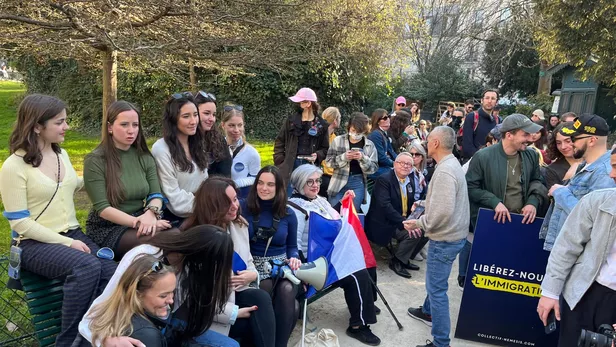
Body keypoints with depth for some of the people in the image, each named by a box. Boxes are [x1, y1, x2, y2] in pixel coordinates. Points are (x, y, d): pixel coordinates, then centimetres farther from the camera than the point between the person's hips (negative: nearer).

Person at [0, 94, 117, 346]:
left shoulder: (61, 154, 9)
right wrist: (66, 243, -19)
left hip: (72, 234, 6)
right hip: (34, 244, -6)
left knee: (114, 274, -22)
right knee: (87, 267, -36)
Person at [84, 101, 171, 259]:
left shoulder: (145, 157, 8)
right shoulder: (95, 160, -7)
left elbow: (156, 194, 1)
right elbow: (102, 208, -13)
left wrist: (150, 213, -22)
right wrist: (137, 221, -25)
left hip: (140, 222, 5)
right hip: (107, 228, -4)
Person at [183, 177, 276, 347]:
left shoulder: (239, 224, 2)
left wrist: (253, 275, -11)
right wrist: (234, 313, -24)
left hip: (237, 292, 6)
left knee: (261, 298, -26)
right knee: (262, 322, -24)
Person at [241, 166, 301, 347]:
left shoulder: (288, 214, 8)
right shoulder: (243, 207, -1)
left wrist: (294, 258, -5)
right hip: (253, 264, -1)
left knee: (286, 291, -31)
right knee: (265, 292, -32)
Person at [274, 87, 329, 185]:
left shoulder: (321, 125, 3)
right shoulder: (291, 121, 6)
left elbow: (325, 148, 9)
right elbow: (279, 141, 10)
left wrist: (317, 156, -11)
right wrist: (280, 161, 0)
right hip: (290, 164, 1)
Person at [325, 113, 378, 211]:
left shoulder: (370, 145, 4)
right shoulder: (338, 140, 2)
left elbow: (374, 168, 0)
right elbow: (328, 161, 0)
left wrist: (362, 158, -17)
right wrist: (343, 157, -16)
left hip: (358, 183, 1)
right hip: (339, 182, 0)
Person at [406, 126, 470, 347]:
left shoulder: (445, 171, -25)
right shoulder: (451, 164, 8)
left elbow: (443, 211, -31)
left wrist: (419, 223, -19)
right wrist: (423, 203, 13)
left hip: (445, 238, -11)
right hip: (451, 233, 11)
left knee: (437, 288, -1)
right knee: (434, 280, 28)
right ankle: (428, 311, 49)